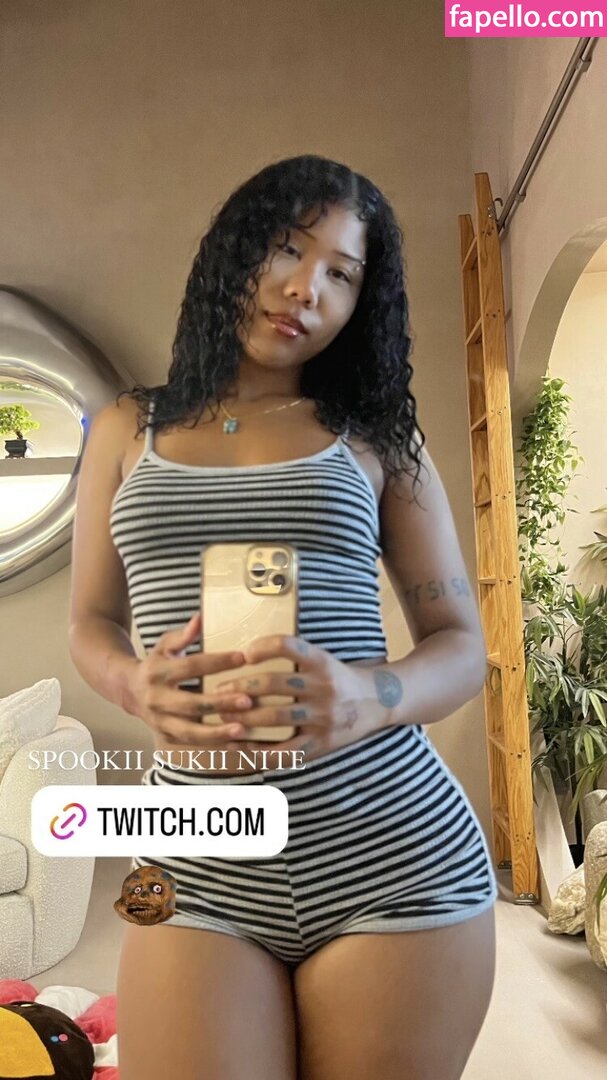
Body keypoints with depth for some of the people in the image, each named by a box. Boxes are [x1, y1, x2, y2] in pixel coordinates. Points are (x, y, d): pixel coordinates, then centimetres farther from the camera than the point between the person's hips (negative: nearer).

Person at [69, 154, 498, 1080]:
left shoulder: (379, 435, 4)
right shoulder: (129, 429, 8)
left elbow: (463, 645, 3)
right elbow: (93, 624, 11)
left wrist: (366, 698, -19)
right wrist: (140, 687, -12)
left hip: (393, 854, 0)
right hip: (201, 873, 1)